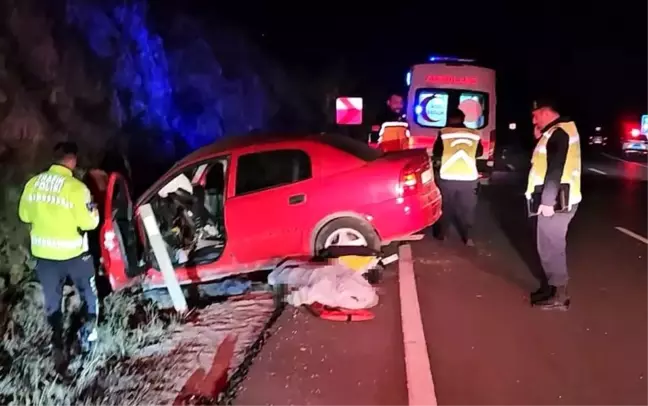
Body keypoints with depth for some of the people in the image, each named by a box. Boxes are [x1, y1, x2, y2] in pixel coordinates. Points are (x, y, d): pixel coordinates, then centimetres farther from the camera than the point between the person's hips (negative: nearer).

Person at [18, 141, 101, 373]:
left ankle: (58, 349, 16)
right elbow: (89, 222, -17)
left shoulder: (33, 183, -3)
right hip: (73, 253, -4)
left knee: (52, 302, 15)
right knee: (88, 294, 22)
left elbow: (24, 216, 9)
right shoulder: (76, 187, -20)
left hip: (43, 253, 4)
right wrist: (94, 211, 2)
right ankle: (88, 333, 31)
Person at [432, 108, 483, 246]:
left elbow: (436, 153, 1)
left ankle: (441, 234, 21)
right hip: (468, 178, 1)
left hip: (447, 177, -1)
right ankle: (468, 237, 2)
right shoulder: (474, 134, 5)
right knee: (467, 208, 7)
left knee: (446, 206, 13)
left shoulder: (444, 133, -3)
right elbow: (479, 153, 17)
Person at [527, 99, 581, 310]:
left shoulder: (559, 133, -16)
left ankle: (559, 295, 0)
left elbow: (556, 170, -23)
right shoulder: (556, 132, 16)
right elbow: (546, 162, 21)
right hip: (555, 199, 10)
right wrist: (540, 139, 10)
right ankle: (550, 287, 26)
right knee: (550, 245, 16)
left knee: (551, 247, -6)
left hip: (556, 200, -10)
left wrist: (547, 201, -24)